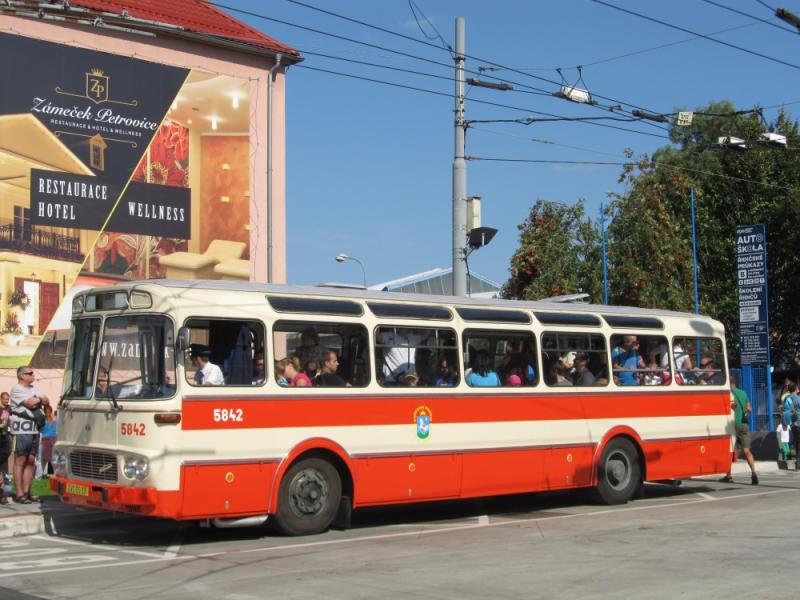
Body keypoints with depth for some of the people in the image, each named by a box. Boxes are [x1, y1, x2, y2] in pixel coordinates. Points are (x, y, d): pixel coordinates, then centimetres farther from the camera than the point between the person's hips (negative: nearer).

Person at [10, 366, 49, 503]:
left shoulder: (34, 388, 19)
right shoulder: (16, 389, -6)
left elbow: (47, 401, 10)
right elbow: (31, 402, -16)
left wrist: (36, 401, -8)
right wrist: (40, 399, 3)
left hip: (34, 429, 7)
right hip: (21, 430, -7)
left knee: (31, 461, 8)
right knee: (20, 462, -4)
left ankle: (27, 492, 13)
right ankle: (19, 494, -2)